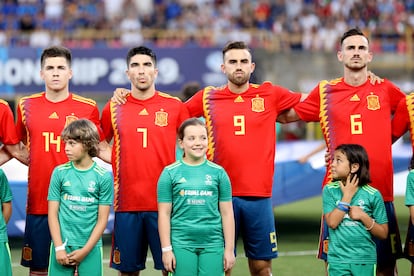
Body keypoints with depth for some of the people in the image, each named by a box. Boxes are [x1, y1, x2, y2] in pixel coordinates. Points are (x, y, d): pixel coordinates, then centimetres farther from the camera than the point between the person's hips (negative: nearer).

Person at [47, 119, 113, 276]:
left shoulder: (103, 176, -2)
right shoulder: (59, 173, 2)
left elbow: (102, 219, -2)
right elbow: (52, 213, 2)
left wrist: (85, 250, -7)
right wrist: (59, 248, -6)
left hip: (91, 247, -1)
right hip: (62, 245, 1)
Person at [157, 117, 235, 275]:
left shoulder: (218, 172, 7)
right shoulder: (170, 173, 3)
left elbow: (227, 213, 8)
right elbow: (164, 214, 3)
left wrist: (229, 249, 5)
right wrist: (166, 249, -2)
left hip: (213, 244, 1)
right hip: (181, 244, -1)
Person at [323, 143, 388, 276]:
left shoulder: (373, 194, -3)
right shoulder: (329, 190, 0)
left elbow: (383, 234, 0)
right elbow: (332, 222, -12)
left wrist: (363, 216, -13)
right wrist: (347, 196, -10)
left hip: (365, 260, 0)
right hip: (337, 259, 1)